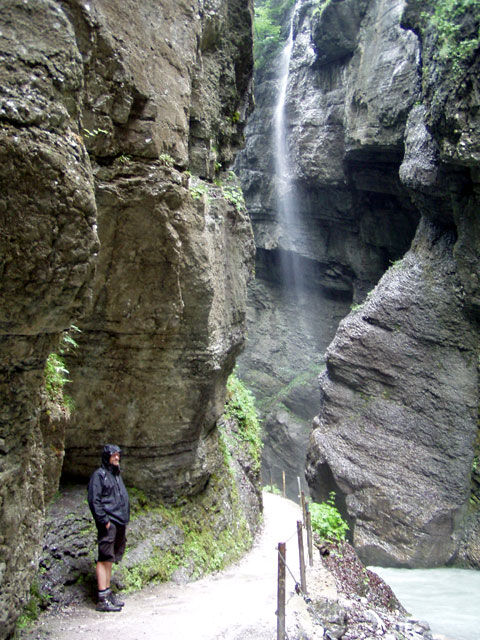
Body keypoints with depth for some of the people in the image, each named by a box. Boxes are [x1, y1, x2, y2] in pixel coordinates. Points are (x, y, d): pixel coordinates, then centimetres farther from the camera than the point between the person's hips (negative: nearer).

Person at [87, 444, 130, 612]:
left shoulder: (116, 475, 21)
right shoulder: (99, 475, -6)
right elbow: (94, 500, -13)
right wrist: (104, 520, -18)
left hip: (119, 523, 9)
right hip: (108, 524, -9)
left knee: (110, 559, 13)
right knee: (105, 558, -8)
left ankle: (108, 593, 20)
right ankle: (102, 599, -6)